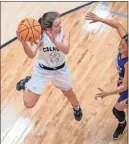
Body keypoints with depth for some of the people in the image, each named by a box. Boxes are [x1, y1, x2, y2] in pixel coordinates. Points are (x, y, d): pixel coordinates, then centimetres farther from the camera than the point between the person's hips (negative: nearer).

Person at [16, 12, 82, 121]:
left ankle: (76, 108, 62)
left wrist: (54, 41, -58)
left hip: (60, 70, 2)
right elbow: (31, 55, -37)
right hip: (42, 70, -2)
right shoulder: (40, 36, -26)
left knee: (69, 94, 25)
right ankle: (26, 83, 30)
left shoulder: (64, 33, -23)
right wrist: (23, 42, -56)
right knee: (29, 104, -2)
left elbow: (66, 50, -40)